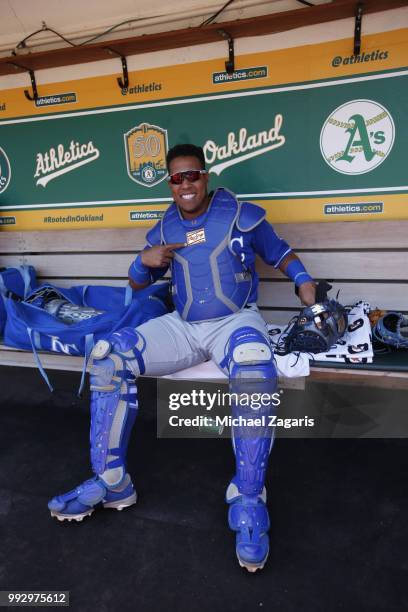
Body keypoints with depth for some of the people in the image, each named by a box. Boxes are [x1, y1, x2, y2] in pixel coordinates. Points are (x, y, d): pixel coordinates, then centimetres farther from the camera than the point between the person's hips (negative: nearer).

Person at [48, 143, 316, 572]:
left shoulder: (242, 215, 2)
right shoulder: (164, 229, 12)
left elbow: (279, 253, 11)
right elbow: (137, 284, 18)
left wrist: (304, 281, -7)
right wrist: (145, 260, -5)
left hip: (236, 320, -4)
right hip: (182, 327, 4)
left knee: (254, 370, -40)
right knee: (106, 356, -15)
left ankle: (248, 501, -25)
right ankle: (111, 483, -7)